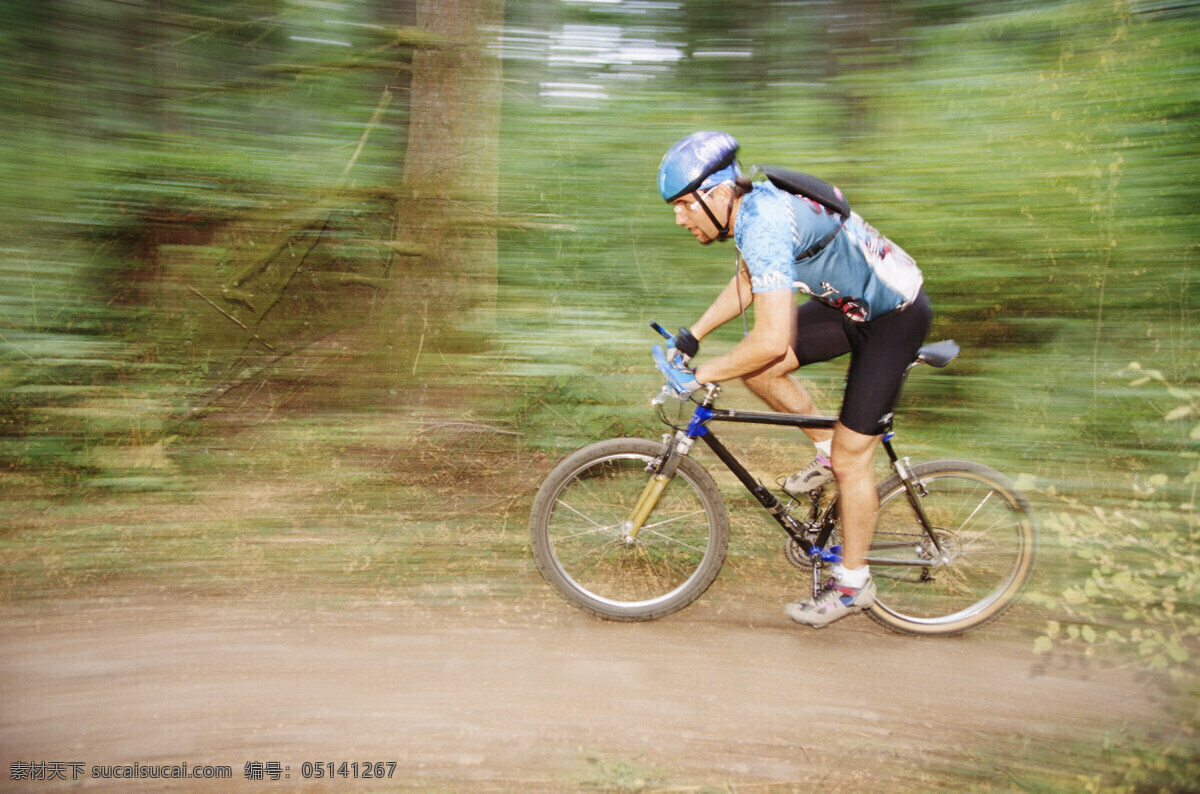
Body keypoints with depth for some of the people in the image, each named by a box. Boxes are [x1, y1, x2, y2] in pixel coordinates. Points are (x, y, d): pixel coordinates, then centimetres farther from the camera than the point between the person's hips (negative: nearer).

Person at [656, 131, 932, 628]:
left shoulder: (766, 226, -32)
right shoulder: (750, 205, -2)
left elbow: (772, 341, -39)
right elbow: (747, 284, 16)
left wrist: (701, 375, -26)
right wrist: (693, 334, 10)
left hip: (895, 315, -9)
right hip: (853, 302, 9)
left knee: (850, 458, -4)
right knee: (754, 367, -1)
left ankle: (853, 584, 15)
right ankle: (826, 450, 19)